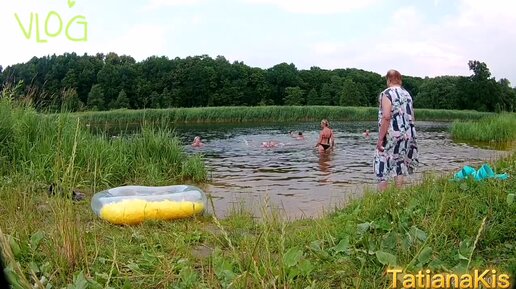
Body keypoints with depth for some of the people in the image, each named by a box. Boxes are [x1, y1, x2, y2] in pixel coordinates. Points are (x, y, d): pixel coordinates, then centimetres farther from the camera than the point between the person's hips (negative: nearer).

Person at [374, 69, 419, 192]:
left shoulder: (386, 93, -9)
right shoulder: (407, 94, 13)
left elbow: (386, 117, -19)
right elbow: (412, 118, 14)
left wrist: (380, 138, -17)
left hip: (392, 136, -7)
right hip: (407, 135, 7)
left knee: (382, 165, 0)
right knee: (399, 164, 14)